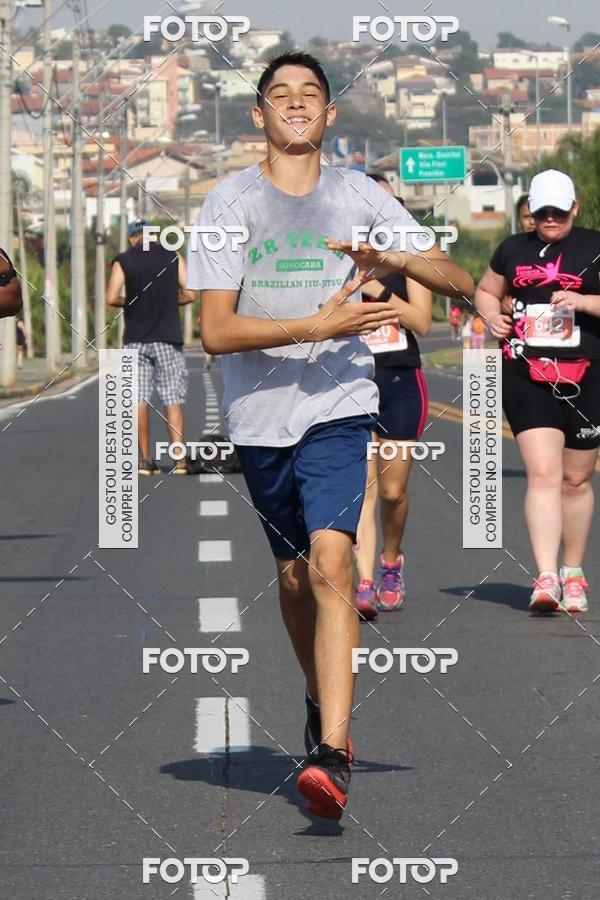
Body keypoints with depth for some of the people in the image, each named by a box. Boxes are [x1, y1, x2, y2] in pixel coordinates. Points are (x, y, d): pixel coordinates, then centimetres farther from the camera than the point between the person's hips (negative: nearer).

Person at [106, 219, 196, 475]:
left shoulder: (124, 261, 0)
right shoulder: (172, 257, 4)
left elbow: (111, 298, -9)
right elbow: (189, 294, -1)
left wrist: (131, 303, 10)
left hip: (136, 339, 0)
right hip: (167, 338, 0)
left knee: (139, 399, 3)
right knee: (173, 399, -1)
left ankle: (145, 459, 1)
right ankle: (179, 458, -10)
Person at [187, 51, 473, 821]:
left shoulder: (360, 197, 4)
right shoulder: (229, 201, -1)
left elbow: (459, 282, 3)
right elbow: (216, 330, -9)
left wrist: (395, 260, -17)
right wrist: (318, 325, -20)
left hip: (338, 410, -2)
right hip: (259, 415, 2)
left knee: (331, 562, -18)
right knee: (293, 572, 13)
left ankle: (332, 756, -25)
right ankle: (323, 702, 40)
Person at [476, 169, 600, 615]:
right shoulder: (513, 250, 11)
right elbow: (486, 291, 25)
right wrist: (492, 315, 4)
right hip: (526, 377, 1)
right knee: (543, 473, -13)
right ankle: (546, 578, -18)